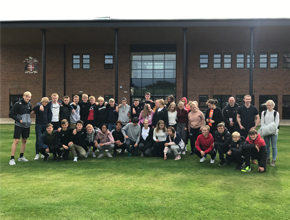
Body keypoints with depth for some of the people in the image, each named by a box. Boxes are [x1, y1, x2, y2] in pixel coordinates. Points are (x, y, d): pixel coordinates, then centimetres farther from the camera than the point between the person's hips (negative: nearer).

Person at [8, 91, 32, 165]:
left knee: (24, 140, 11)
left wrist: (29, 120, 9)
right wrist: (19, 120, -16)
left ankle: (21, 157, 23)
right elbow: (11, 114, -11)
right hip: (19, 126, -6)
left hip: (27, 125, 6)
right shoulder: (18, 104, -11)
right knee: (16, 141, -8)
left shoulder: (29, 104, 6)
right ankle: (12, 159, -4)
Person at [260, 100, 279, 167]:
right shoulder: (264, 113, 8)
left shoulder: (276, 113, 0)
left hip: (273, 132, -2)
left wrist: (272, 129, -16)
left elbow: (276, 123, -4)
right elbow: (262, 122, 5)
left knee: (274, 146, 1)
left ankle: (273, 160, 5)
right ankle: (267, 159, 20)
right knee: (267, 146, 9)